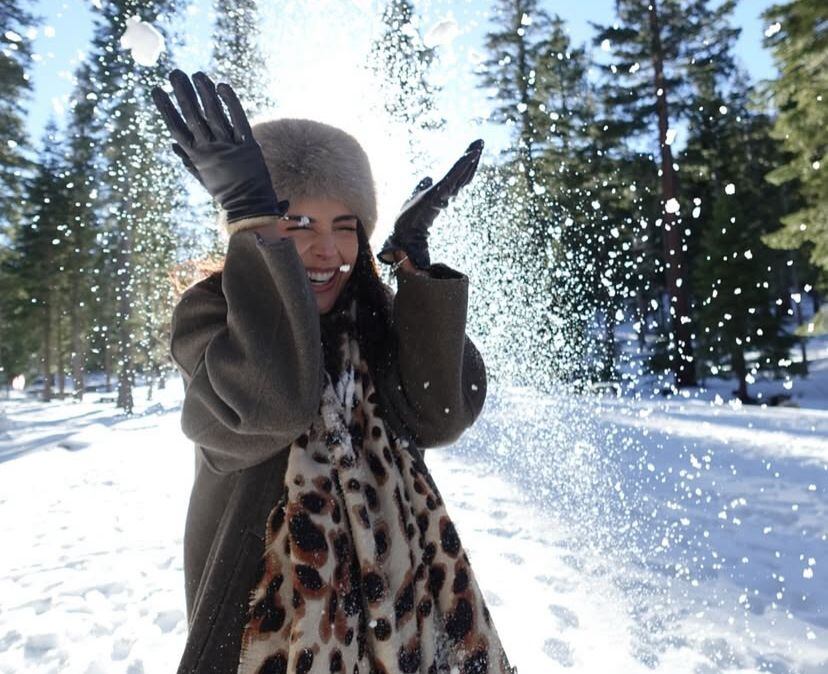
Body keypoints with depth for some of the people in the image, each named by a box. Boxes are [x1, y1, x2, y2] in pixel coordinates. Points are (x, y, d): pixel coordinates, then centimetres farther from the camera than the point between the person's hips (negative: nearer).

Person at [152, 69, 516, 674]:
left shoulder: (373, 311, 0)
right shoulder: (212, 313, -9)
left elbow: (440, 416, -14)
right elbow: (271, 402, -30)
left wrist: (416, 260, -17)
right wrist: (251, 217, -31)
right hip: (277, 609, -3)